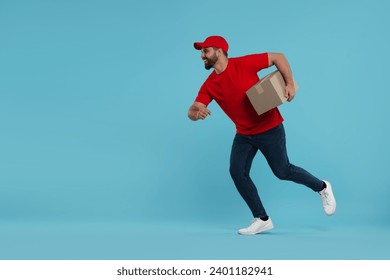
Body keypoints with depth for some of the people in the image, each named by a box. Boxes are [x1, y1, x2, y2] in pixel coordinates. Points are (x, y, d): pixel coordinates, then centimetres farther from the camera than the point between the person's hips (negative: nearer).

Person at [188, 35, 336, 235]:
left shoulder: (244, 64, -18)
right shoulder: (209, 85, -4)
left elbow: (278, 57, -10)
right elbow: (192, 112, -9)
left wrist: (289, 84, -19)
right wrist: (196, 113, -34)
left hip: (269, 128, -5)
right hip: (244, 134, 5)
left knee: (282, 171, 3)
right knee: (237, 172, -7)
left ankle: (321, 188, 30)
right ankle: (262, 219, 5)